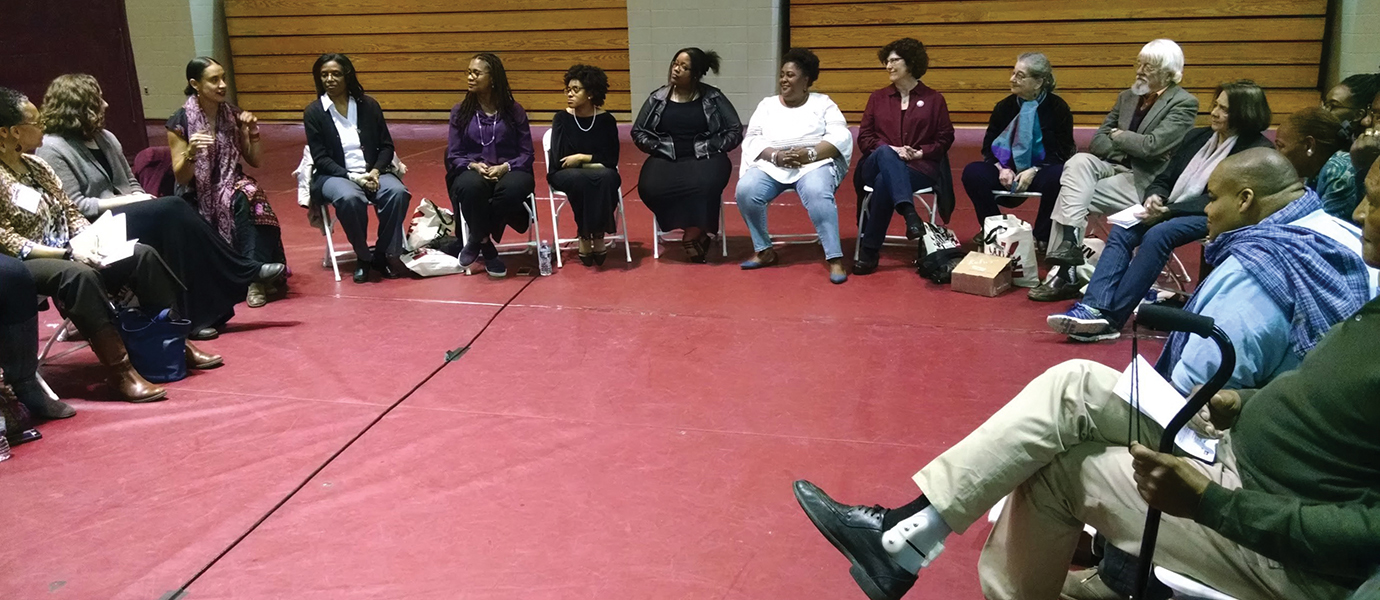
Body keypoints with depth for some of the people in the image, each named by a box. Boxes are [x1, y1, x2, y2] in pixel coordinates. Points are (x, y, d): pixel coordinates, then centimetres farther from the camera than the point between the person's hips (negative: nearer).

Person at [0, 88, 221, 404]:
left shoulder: (36, 165, 12)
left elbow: (70, 213, 15)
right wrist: (68, 252, -23)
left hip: (65, 253, 8)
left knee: (143, 254, -8)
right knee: (80, 275, -38)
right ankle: (120, 371, -36)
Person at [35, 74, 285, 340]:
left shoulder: (105, 138, 14)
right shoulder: (53, 150, -9)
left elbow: (130, 182, 20)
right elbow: (75, 207, -15)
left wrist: (139, 198, -3)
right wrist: (128, 201, -16)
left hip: (124, 217, 7)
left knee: (174, 220, -23)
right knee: (171, 209, -27)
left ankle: (203, 314, -24)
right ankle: (247, 271, -21)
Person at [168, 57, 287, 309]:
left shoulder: (233, 114, 5)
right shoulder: (180, 122, -6)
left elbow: (255, 161, 11)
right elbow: (181, 177, -7)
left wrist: (253, 132, -6)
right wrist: (191, 152, -26)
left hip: (231, 186, 3)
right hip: (198, 197, -3)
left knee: (249, 197, -32)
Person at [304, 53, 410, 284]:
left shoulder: (368, 105, 6)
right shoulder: (313, 112, -1)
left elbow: (387, 146, 6)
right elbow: (321, 159, -6)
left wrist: (376, 171, -13)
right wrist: (352, 176, -18)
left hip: (372, 172, 3)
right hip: (334, 175, -2)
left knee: (397, 192, -30)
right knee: (349, 198, -37)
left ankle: (381, 254, -12)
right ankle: (362, 256, -13)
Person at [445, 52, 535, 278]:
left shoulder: (514, 111, 5)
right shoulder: (460, 111, 8)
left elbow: (526, 153, 3)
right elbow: (454, 155, 5)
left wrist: (505, 167, -17)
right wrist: (475, 166, -16)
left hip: (508, 172, 0)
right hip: (472, 172, 0)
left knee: (514, 187, -38)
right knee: (471, 186, -39)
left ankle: (477, 240, -15)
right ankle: (487, 248, -18)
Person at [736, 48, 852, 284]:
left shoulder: (823, 103, 10)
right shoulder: (767, 104, 17)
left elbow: (840, 138, -3)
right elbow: (752, 139, 6)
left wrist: (809, 153, -19)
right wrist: (776, 155, -14)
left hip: (815, 163, -3)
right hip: (771, 164, 3)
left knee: (817, 194, -36)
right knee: (745, 191, -27)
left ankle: (835, 259, -33)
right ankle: (764, 251, -9)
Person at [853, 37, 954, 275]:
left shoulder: (934, 99, 11)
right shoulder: (877, 97, 17)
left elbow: (945, 139, 8)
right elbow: (864, 137, 10)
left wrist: (920, 152, -10)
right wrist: (892, 150, -8)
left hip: (920, 168, -1)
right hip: (877, 164, 2)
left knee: (885, 182, -36)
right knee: (885, 153, -37)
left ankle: (870, 250, -32)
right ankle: (909, 213, -53)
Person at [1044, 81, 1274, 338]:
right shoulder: (1196, 137, 17)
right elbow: (1164, 179, 18)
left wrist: (1168, 210, -21)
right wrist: (1154, 197, -6)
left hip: (1211, 218, -7)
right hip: (1170, 210, 7)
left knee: (1157, 235, -33)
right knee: (1121, 232, -21)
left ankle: (1111, 318, -36)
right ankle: (1094, 308, -36)